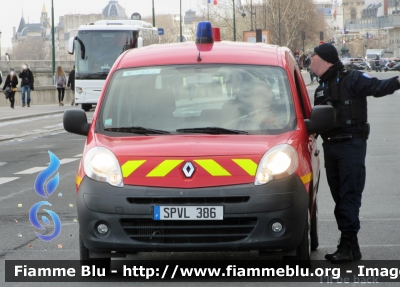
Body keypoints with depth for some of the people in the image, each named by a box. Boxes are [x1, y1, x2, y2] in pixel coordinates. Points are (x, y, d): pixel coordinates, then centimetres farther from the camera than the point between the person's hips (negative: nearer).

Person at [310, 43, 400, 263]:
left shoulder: (352, 80, -6)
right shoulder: (321, 89, 20)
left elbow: (377, 87, -20)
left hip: (351, 145, -8)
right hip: (330, 146, 8)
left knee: (349, 195, -10)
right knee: (339, 195, 8)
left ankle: (349, 243, -11)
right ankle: (348, 244, 13)